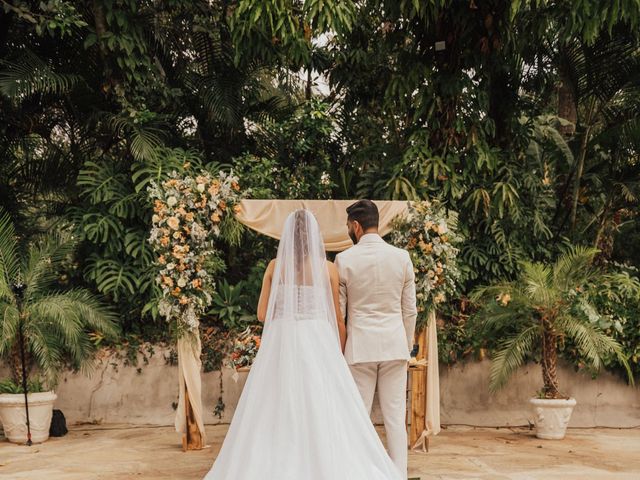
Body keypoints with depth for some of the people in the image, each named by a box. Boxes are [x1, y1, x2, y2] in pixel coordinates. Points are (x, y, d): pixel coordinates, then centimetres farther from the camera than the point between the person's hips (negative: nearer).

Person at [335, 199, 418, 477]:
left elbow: (337, 310, -1)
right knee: (395, 418, 5)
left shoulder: (345, 259, -5)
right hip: (394, 345, 2)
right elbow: (410, 310, 5)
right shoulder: (402, 257, 1)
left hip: (359, 347, -2)